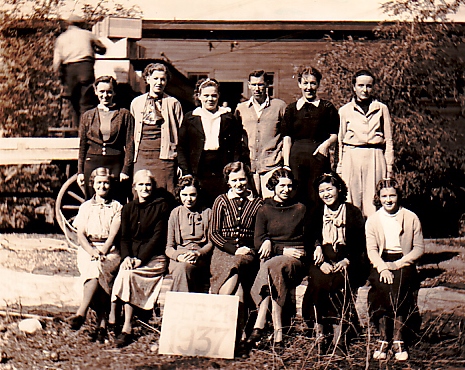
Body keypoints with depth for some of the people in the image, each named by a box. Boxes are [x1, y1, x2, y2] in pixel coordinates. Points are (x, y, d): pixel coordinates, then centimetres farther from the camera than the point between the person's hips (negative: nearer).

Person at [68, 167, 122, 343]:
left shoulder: (117, 207, 11)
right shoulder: (85, 207, 18)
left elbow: (113, 233, -2)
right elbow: (80, 234, 7)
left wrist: (102, 251, -19)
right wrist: (92, 251, -12)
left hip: (110, 251, -1)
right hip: (87, 249, 1)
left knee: (97, 267, -35)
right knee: (94, 272, -32)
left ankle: (81, 313, -39)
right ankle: (102, 321, -40)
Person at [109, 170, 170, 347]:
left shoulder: (161, 206, 2)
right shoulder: (128, 208, 16)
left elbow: (158, 236, -6)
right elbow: (124, 237, 11)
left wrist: (140, 259, -16)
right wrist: (127, 257, -10)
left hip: (154, 257, -4)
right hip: (132, 255, 4)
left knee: (127, 274, -29)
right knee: (125, 272, -29)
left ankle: (126, 328, -29)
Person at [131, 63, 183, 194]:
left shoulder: (173, 103, 7)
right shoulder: (136, 103, 15)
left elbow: (180, 133, 7)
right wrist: (131, 157, 14)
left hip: (164, 157, -2)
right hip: (141, 156, 3)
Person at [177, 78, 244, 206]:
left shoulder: (228, 118, 11)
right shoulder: (190, 118, 11)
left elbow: (237, 148, 10)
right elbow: (181, 148, 9)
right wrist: (186, 173, -1)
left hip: (222, 174, 0)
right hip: (198, 174, 0)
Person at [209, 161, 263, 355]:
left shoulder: (257, 203, 13)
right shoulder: (221, 201, 12)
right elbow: (214, 234, 6)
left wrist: (248, 250, -4)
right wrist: (234, 249, -8)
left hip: (247, 254, 0)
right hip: (223, 252, 0)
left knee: (235, 267, -34)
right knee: (237, 286, -30)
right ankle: (237, 338, -31)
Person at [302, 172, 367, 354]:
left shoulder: (353, 213, 9)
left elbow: (360, 244, 5)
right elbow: (309, 242, 9)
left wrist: (347, 261, -10)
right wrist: (321, 262, -9)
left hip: (347, 263, -1)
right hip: (322, 261, 1)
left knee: (339, 282, -30)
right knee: (319, 280, -29)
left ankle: (339, 337, -26)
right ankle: (320, 335, -25)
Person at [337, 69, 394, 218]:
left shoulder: (382, 109, 9)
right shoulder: (345, 110, 9)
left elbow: (389, 140, 11)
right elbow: (340, 140, 12)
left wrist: (389, 167, 6)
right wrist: (339, 168, 8)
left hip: (375, 158, 0)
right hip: (351, 159, 0)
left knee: (373, 203, -2)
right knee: (352, 200, -1)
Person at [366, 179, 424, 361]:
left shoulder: (411, 218, 5)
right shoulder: (372, 220, 9)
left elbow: (419, 248, 2)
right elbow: (371, 250, 1)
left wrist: (397, 264, -12)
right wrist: (383, 268, -19)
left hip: (404, 262, -1)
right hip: (381, 262, 1)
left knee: (398, 286, -32)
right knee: (382, 286, -31)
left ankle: (397, 340, -28)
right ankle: (383, 338, -26)